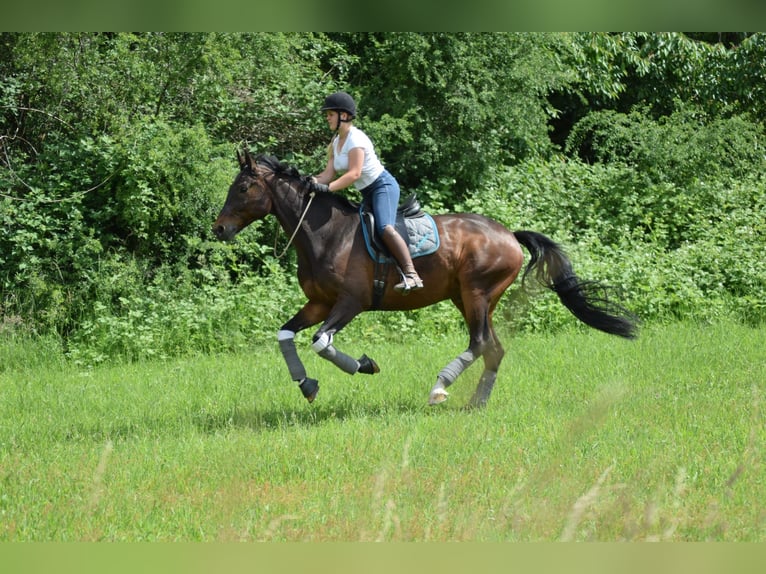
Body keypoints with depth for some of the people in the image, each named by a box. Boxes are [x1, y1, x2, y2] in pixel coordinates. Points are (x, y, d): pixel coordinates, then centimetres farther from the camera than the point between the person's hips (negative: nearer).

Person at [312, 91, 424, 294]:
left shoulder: (355, 139, -16)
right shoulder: (336, 142, 11)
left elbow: (354, 173, -26)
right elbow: (329, 174, 6)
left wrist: (327, 188, -31)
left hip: (383, 186, -11)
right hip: (367, 193, 11)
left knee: (384, 227, -30)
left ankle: (411, 275, -40)